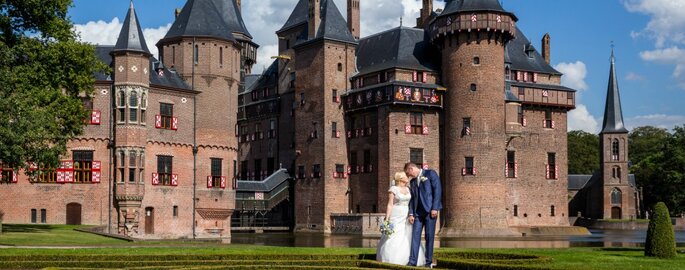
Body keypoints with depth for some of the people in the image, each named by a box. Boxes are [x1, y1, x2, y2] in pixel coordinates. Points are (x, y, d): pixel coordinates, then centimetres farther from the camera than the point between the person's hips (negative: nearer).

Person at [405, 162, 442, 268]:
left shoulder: (430, 173, 1)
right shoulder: (412, 181, 19)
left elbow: (437, 190, -6)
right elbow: (412, 198, 16)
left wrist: (434, 208, -14)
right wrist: (411, 213, 2)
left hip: (430, 210, -5)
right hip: (417, 212, 5)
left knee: (429, 236, -2)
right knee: (415, 236, -3)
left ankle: (429, 262, 4)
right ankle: (412, 261, -5)